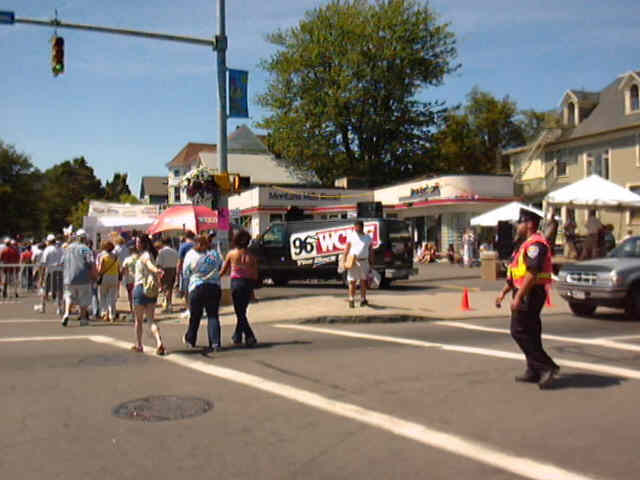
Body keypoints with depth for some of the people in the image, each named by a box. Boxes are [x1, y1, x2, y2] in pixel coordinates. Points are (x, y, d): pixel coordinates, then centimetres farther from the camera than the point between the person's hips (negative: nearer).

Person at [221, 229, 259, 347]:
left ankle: (250, 337, -9)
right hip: (248, 283, 3)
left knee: (240, 313, 3)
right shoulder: (250, 255, -1)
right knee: (242, 311, 17)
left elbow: (224, 271, 4)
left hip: (236, 282, -3)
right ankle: (237, 336, 28)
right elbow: (255, 275, 0)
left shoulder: (231, 253, -4)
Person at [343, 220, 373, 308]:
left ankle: (363, 299, 18)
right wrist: (345, 261, -5)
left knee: (364, 281, 7)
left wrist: (371, 262, 5)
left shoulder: (368, 238, 10)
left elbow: (371, 251, 11)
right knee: (352, 281, -2)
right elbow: (346, 249, 4)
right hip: (353, 261, -2)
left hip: (364, 261, 2)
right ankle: (351, 300, 5)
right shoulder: (351, 236, 5)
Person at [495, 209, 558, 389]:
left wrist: (518, 297, -27)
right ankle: (534, 372, 20)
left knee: (519, 331, -9)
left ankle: (546, 366, -7)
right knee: (530, 332, 13)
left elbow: (532, 273, -26)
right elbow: (517, 273, 24)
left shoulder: (536, 244, -17)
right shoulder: (527, 244, 18)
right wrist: (504, 292, 24)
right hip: (526, 293, 11)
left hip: (530, 294, -11)